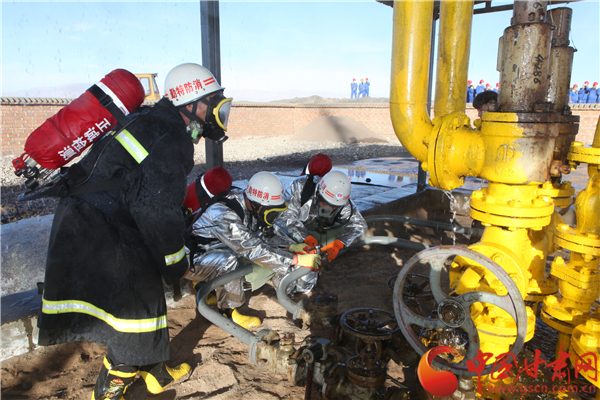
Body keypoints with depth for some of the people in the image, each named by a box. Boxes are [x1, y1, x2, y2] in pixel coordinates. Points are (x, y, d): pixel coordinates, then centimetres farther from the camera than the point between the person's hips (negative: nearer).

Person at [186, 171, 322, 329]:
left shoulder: (253, 208, -9)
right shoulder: (225, 215, -34)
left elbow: (266, 237, -1)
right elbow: (255, 251, -36)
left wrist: (289, 247, -20)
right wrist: (297, 259, -35)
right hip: (194, 261, -8)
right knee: (230, 260, -38)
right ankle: (228, 310, -14)